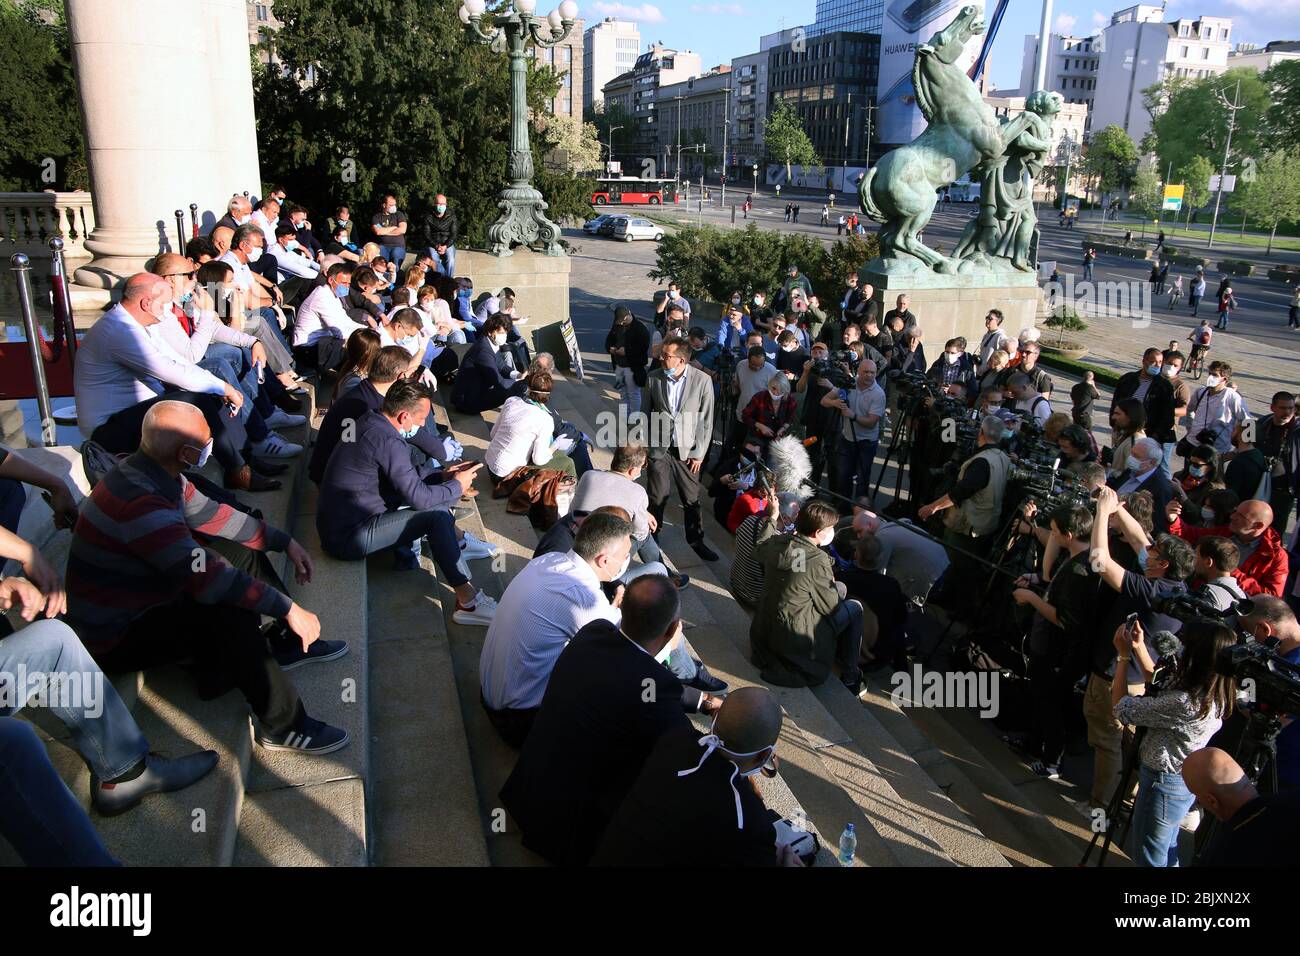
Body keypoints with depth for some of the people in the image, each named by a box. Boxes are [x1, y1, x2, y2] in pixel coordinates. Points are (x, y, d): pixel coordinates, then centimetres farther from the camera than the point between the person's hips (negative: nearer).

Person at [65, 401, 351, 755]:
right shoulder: (139, 501, -33)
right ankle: (283, 727, -19)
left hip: (146, 601, 10)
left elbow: (214, 515, 10)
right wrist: (288, 608, -33)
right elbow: (206, 578, -36)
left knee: (241, 551, 7)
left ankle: (288, 644, 9)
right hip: (114, 638, -10)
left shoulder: (154, 475, -4)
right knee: (230, 616, -29)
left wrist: (285, 542, 8)